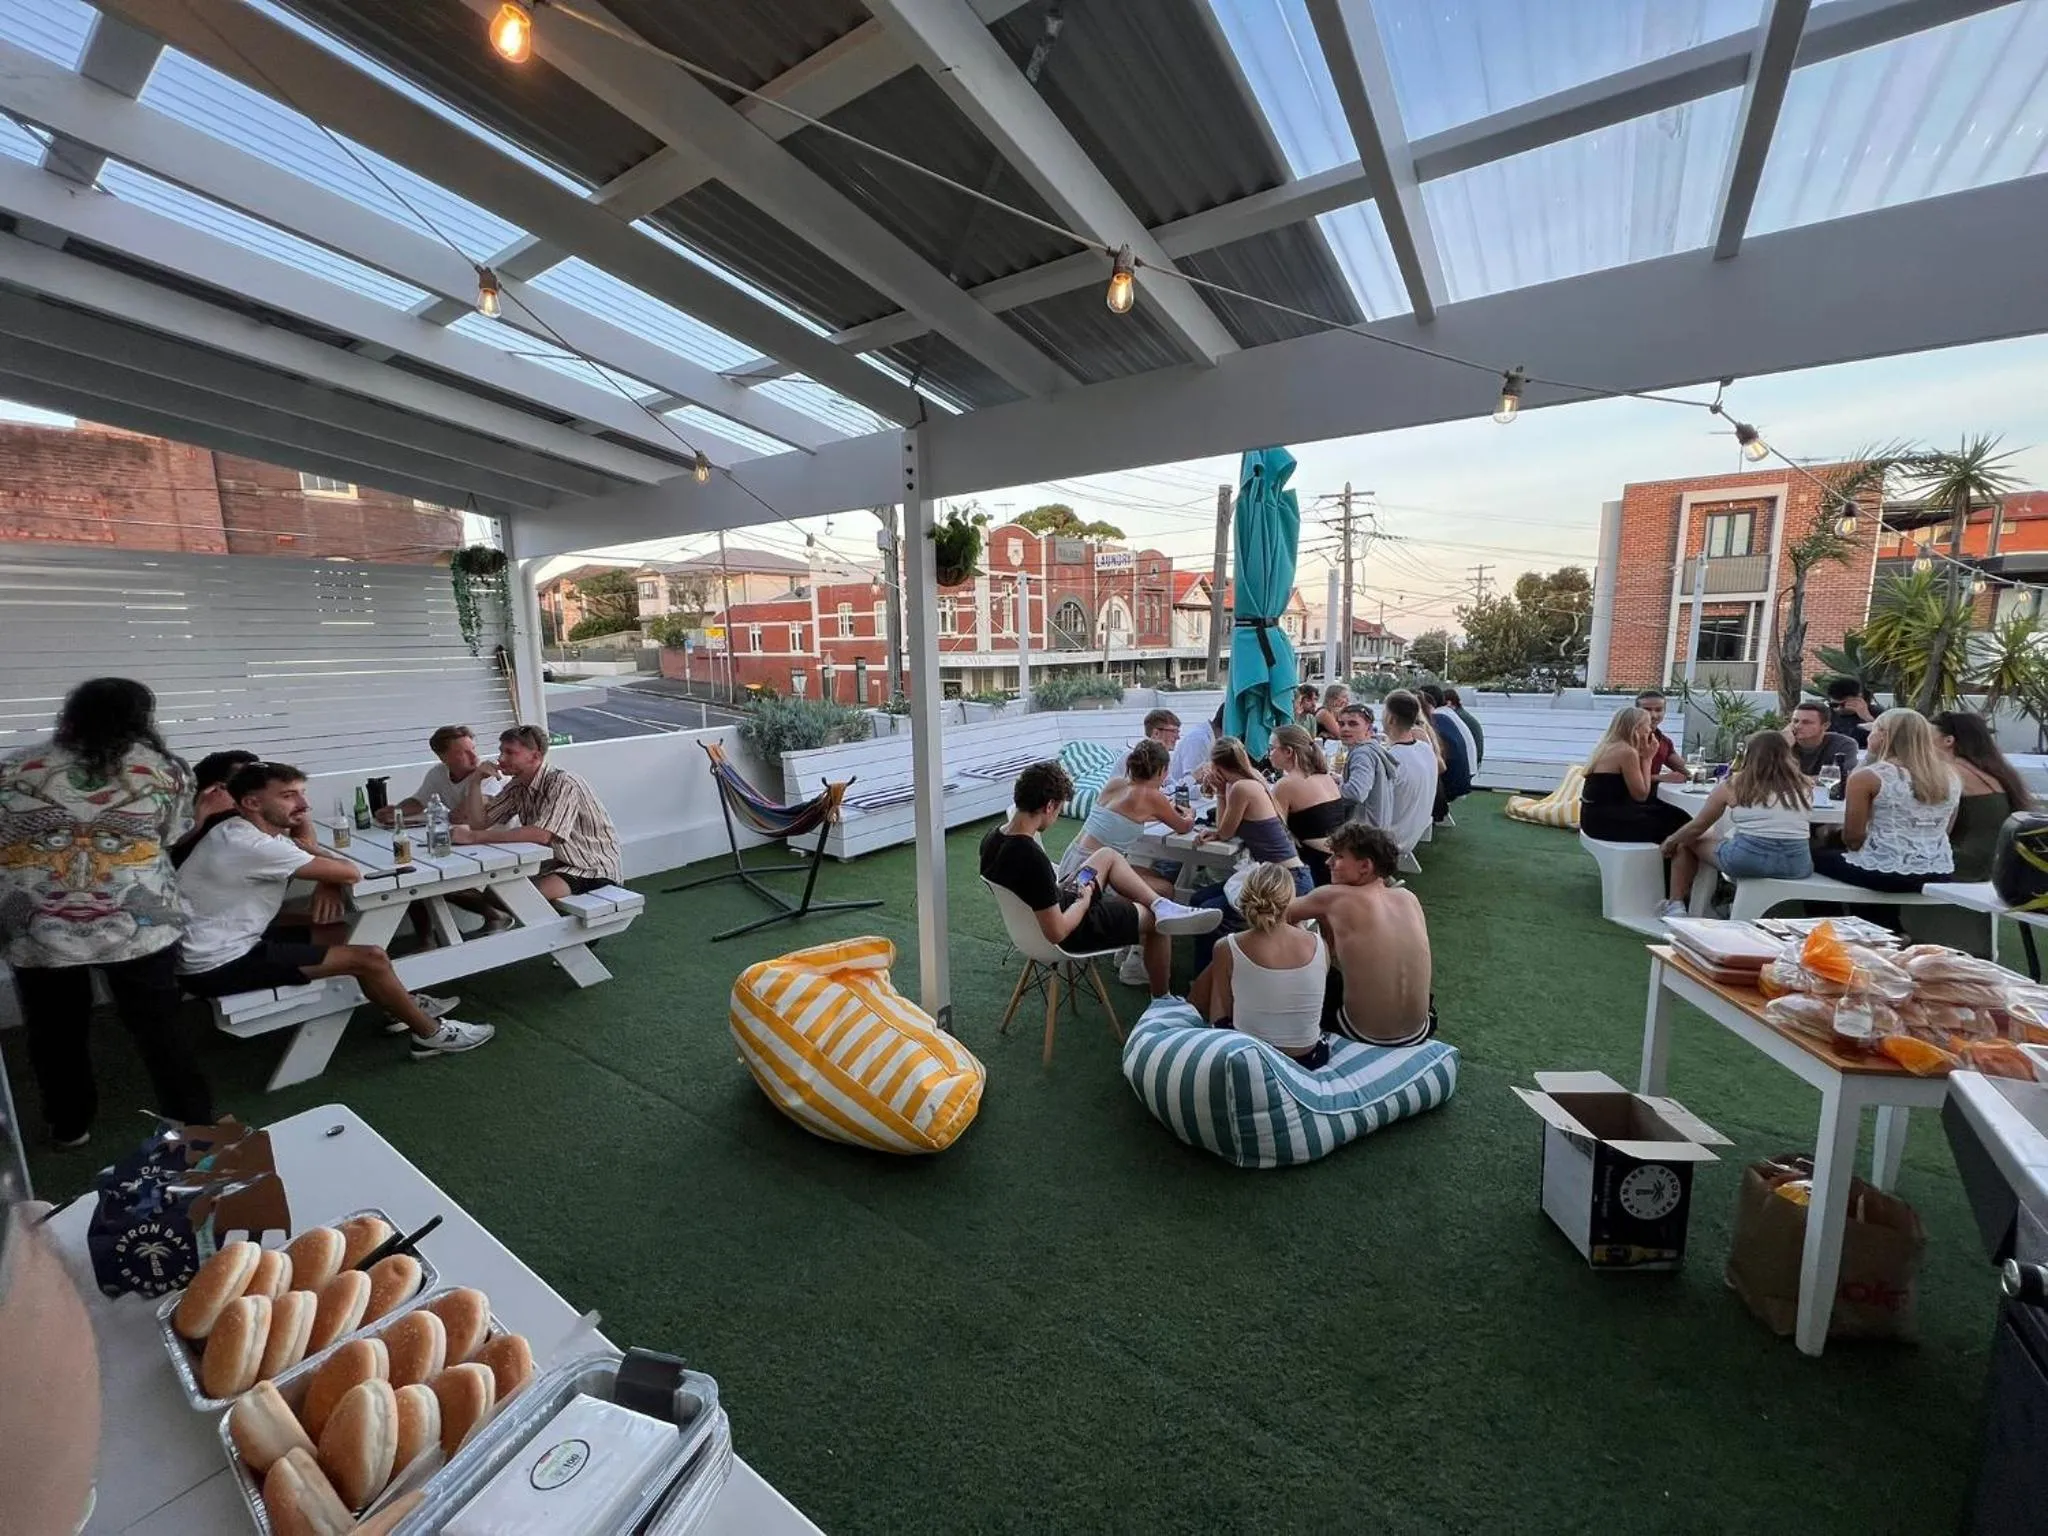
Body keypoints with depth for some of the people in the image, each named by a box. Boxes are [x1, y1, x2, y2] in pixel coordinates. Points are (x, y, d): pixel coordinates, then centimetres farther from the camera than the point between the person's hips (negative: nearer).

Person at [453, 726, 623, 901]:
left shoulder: (563, 784, -22)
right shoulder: (517, 787, 5)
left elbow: (541, 834, -34)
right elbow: (478, 822, 6)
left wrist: (473, 837, -30)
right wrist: (475, 781, -6)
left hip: (597, 867, -8)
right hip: (563, 861, 8)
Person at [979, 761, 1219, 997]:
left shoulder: (992, 837, -11)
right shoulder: (1032, 858, -37)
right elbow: (1056, 933, -31)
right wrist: (1084, 901, -13)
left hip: (1033, 917, 8)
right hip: (1070, 933, -8)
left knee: (1107, 855, 20)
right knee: (1156, 920, 14)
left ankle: (1161, 905, 9)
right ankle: (1161, 1000, 32)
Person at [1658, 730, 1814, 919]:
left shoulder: (1734, 784, -1)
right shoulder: (1805, 785, 6)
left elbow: (1698, 827, 7)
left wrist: (1671, 840, 25)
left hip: (1746, 861, -4)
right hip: (1797, 867, 4)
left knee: (1687, 841, 20)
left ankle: (1675, 907, 21)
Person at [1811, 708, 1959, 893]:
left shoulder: (1867, 777, -14)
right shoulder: (1951, 776, 5)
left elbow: (1852, 838, -12)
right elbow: (1943, 831, 17)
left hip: (1884, 871, -6)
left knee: (1817, 853, 18)